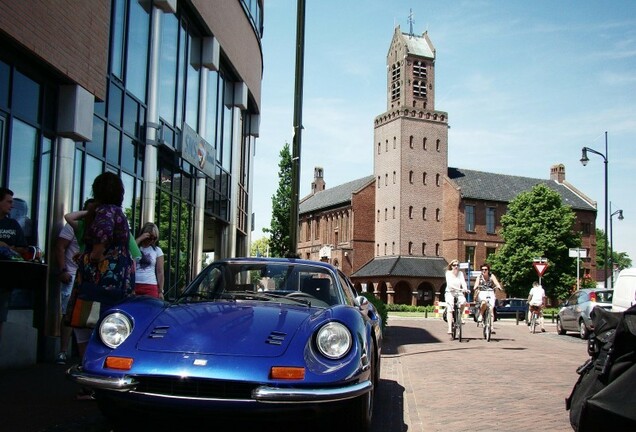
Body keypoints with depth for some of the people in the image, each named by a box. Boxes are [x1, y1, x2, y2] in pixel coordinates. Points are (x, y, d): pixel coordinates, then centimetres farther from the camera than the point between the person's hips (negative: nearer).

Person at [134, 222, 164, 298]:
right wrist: (140, 239, -11)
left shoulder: (157, 250, 11)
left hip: (151, 287, 1)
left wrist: (160, 291, 5)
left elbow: (160, 272, 10)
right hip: (133, 285, 0)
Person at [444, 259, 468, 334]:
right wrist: (456, 288, -37)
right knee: (449, 309, -19)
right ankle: (450, 328, -24)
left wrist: (465, 289, -32)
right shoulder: (448, 273, -5)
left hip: (458, 292, 3)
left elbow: (463, 282, -11)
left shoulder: (460, 273, 4)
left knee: (463, 301, -29)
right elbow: (449, 283, -20)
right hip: (450, 292, -3)